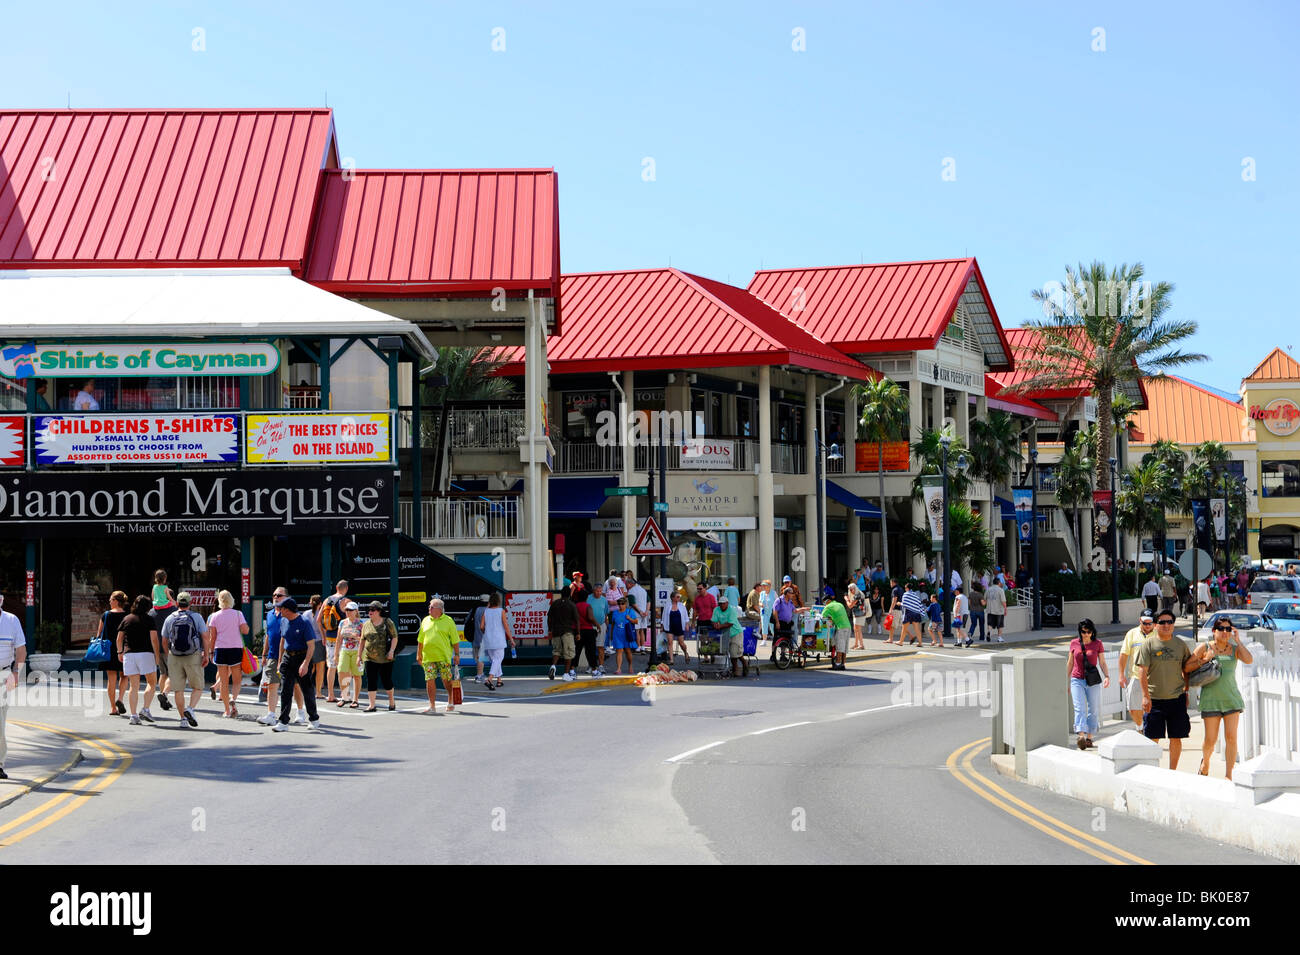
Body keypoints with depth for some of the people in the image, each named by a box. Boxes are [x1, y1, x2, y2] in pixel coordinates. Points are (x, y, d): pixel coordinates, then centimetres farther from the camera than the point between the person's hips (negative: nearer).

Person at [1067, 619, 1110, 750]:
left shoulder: (1097, 643, 3)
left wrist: (1107, 676, -12)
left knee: (1093, 710, 4)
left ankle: (1089, 737, 16)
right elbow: (1070, 664, 13)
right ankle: (1081, 736, -29)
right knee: (1079, 708, -15)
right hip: (1077, 680, -1)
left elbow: (1102, 663, 4)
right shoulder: (1074, 643, 5)